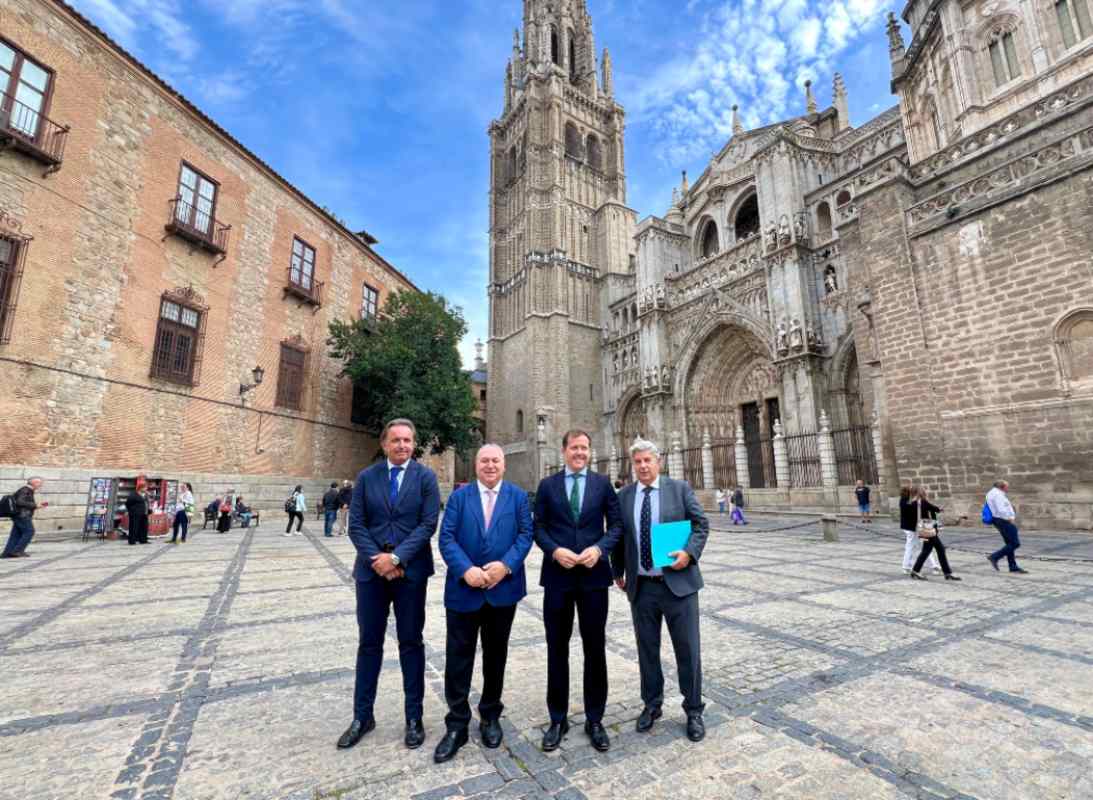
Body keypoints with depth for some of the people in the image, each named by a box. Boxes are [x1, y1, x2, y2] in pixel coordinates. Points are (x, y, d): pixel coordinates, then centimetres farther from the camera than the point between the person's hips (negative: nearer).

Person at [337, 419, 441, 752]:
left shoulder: (425, 476, -3)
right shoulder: (366, 477, 4)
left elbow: (428, 524, -10)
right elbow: (356, 525, 0)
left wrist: (396, 557, -16)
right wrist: (377, 559, -12)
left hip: (410, 570, -2)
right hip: (371, 570, 2)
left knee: (411, 643, 9)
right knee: (369, 642, 14)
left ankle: (414, 717, 24)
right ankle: (362, 716, 32)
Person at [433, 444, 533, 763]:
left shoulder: (518, 496, 3)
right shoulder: (459, 496, 2)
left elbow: (525, 534, -4)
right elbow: (446, 537, -5)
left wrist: (506, 565, -18)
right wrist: (466, 569, -19)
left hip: (503, 588, 1)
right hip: (463, 589, 0)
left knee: (496, 656, 16)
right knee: (458, 657, 6)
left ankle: (490, 717, 35)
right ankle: (457, 725, 23)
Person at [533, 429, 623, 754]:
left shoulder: (603, 484, 4)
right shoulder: (547, 485, 3)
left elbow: (616, 525, 2)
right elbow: (538, 528, 2)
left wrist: (599, 548, -14)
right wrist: (555, 551, -14)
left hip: (593, 575, 0)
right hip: (557, 575, 0)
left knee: (595, 648, 11)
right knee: (557, 649, 11)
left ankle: (594, 720, 28)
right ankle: (558, 719, 29)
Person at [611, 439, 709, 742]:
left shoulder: (680, 488, -3)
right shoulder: (624, 496, 3)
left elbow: (701, 523, -1)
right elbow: (618, 536, 11)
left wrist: (690, 552, -16)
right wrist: (618, 571, 12)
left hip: (678, 583, -2)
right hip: (641, 587, 2)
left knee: (688, 649, 8)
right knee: (647, 649, 15)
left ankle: (694, 711, 28)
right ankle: (652, 705, 35)